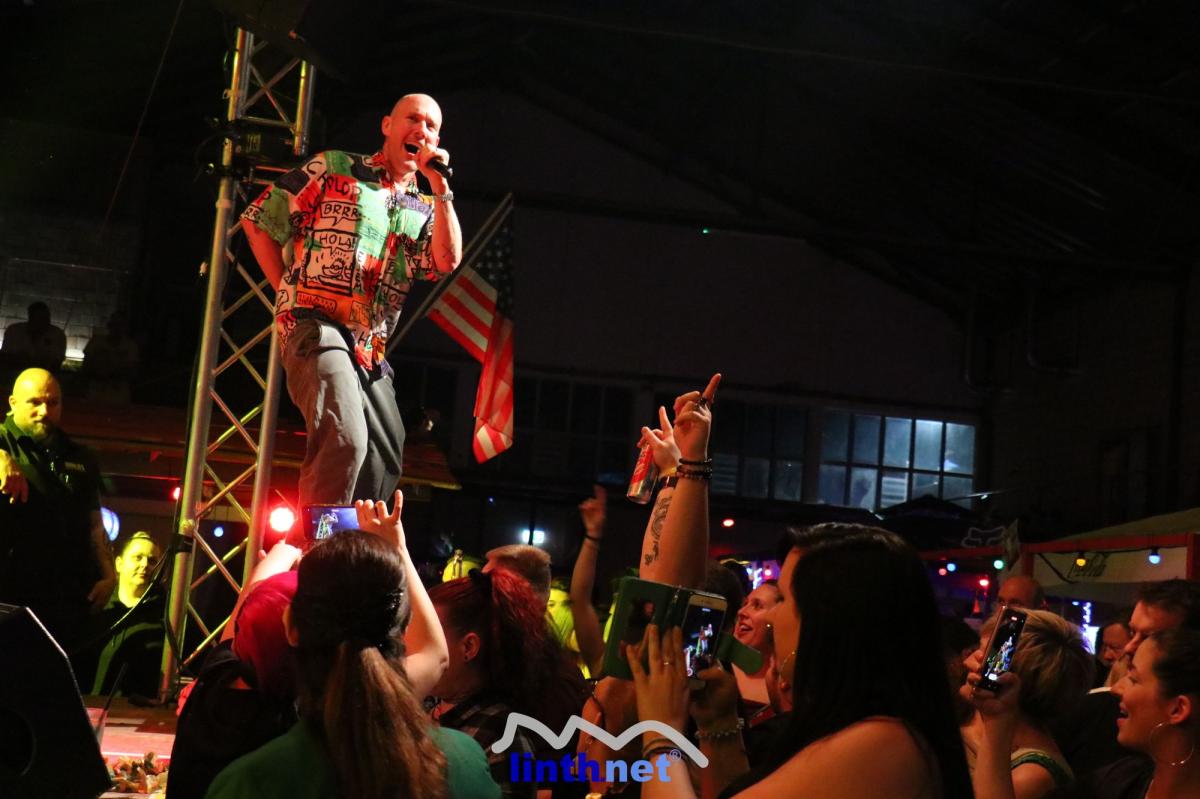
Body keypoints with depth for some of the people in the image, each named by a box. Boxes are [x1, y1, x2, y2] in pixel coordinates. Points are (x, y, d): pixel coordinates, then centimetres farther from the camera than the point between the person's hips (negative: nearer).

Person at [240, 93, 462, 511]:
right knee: (345, 441, -26)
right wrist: (290, 291, 1)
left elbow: (447, 262, -2)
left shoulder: (423, 209, 18)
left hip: (370, 351, 7)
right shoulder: (334, 168, 4)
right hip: (316, 326, -7)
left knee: (386, 460, 12)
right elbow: (258, 220, 6)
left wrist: (441, 187, -5)